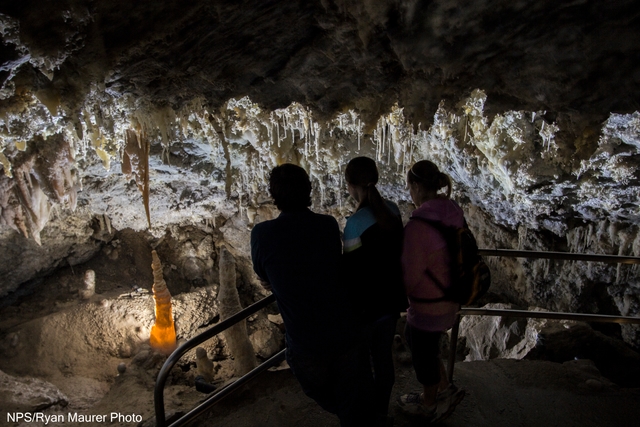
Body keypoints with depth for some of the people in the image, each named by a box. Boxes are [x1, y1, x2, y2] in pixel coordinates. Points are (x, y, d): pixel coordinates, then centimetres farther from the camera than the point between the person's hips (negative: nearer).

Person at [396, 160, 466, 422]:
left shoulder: (418, 226, -30)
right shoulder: (453, 213, -5)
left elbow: (409, 276, -22)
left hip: (429, 306, -8)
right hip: (449, 297, 8)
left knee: (423, 353, 18)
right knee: (412, 336, 29)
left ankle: (428, 405, 44)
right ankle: (446, 390, 40)